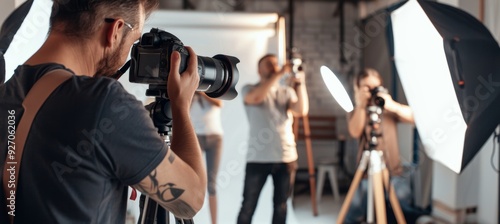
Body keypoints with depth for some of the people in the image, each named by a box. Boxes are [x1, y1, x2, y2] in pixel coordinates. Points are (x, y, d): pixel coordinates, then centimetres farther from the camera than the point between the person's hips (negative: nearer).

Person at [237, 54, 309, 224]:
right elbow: (256, 97, -22)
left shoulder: (287, 92, 13)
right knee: (248, 206, 0)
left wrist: (299, 84, -12)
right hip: (258, 159, -3)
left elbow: (301, 111, -4)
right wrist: (279, 74, -21)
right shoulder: (249, 89, 3)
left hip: (286, 158, 3)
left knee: (280, 206, 10)